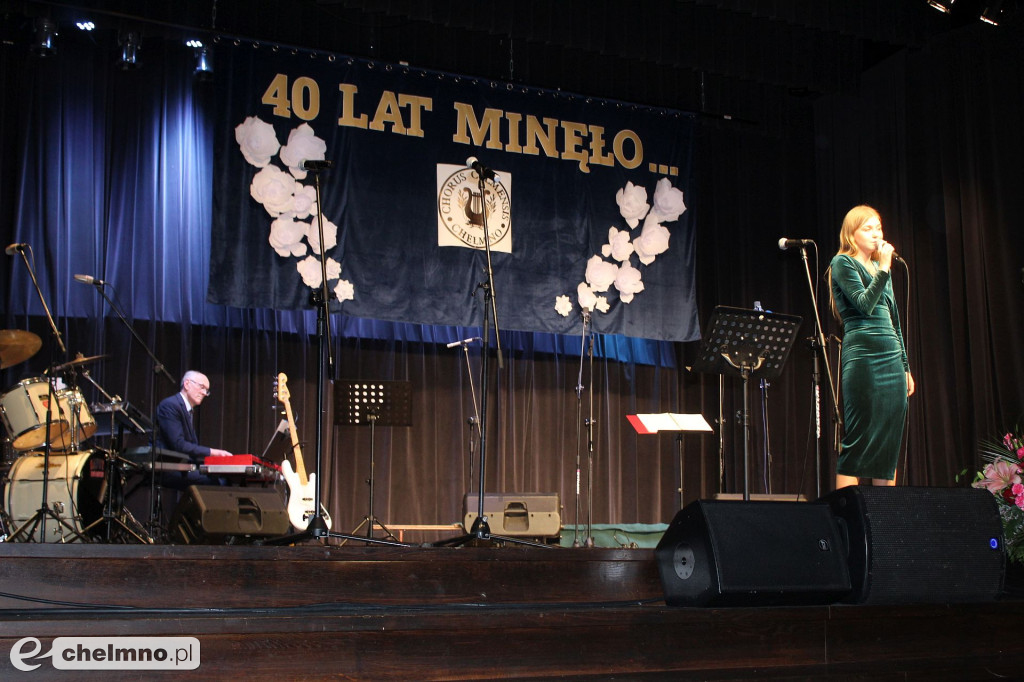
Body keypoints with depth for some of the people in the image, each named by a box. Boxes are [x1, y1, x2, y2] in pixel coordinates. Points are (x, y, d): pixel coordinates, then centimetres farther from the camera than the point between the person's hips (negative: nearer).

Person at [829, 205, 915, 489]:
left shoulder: (881, 268, 22)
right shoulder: (843, 263, 1)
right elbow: (865, 304, -13)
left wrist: (906, 366, 19)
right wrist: (884, 268, -13)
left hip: (892, 358, 7)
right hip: (863, 356, -7)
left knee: (890, 443, 5)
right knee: (859, 441, -11)